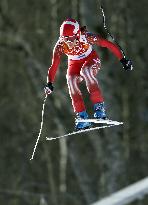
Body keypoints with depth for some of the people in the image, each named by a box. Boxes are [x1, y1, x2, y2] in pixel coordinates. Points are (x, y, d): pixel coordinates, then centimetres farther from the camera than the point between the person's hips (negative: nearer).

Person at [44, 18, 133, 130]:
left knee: (85, 71, -35)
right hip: (74, 63, 3)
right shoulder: (60, 46, -27)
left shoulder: (86, 37, -33)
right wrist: (49, 83, -39)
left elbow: (109, 45, -26)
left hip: (91, 59, -2)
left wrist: (123, 60, -25)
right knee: (71, 80, -27)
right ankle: (82, 116, -22)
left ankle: (99, 106, -31)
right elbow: (54, 66, -25)